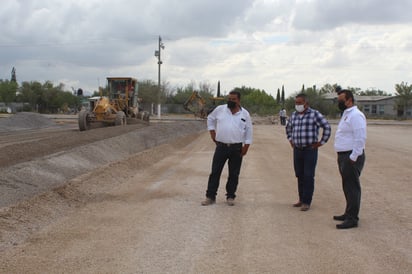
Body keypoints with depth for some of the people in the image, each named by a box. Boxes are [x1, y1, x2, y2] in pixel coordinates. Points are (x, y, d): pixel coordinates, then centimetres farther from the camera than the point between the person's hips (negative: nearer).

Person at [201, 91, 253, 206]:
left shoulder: (245, 114, 1)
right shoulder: (220, 109, 2)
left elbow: (249, 132, 5)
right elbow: (210, 119, 17)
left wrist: (246, 147, -1)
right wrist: (212, 133, 8)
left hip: (237, 148, 0)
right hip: (221, 147, 0)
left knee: (234, 174, 6)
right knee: (215, 172, 1)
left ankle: (230, 196, 18)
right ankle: (210, 196, 8)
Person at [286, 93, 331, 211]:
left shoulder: (315, 114, -8)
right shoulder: (294, 115, 10)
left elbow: (327, 127, -8)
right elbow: (288, 128, 29)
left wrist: (321, 142, -7)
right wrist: (290, 140, 20)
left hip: (310, 150, -6)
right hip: (297, 150, 6)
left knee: (308, 177, -4)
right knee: (299, 176, 10)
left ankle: (306, 202, 1)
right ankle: (301, 199, 21)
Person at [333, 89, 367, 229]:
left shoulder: (356, 115, -16)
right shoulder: (346, 114, 17)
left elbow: (360, 139, -22)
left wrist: (353, 158, -22)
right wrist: (342, 158, 18)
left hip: (351, 157, -10)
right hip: (344, 156, 10)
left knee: (352, 187, -6)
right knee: (347, 186, 18)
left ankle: (352, 219, -1)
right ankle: (349, 213, 29)